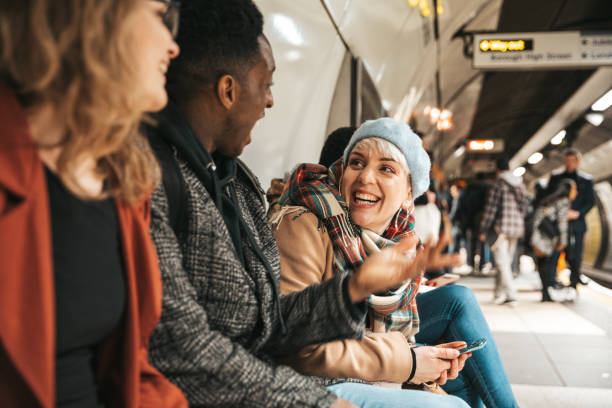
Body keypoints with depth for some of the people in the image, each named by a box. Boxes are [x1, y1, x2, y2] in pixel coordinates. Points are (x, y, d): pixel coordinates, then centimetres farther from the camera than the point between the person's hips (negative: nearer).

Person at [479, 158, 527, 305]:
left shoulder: (498, 184, -8)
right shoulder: (519, 185, 10)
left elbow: (491, 209, -10)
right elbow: (524, 206, 14)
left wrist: (484, 230, -5)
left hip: (501, 228, -6)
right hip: (516, 228, 6)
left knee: (502, 263, -5)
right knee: (506, 262, 13)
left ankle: (511, 294, -13)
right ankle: (499, 294, 19)